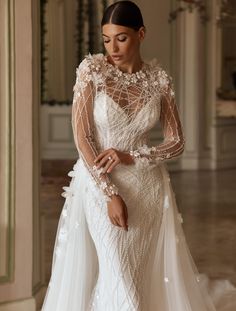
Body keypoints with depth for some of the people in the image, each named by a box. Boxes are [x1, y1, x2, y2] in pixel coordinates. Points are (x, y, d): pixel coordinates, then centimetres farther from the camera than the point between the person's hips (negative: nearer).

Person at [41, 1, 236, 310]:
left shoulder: (159, 79, -1)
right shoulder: (91, 69, -7)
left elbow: (177, 142, 1)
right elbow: (82, 137, -11)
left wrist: (129, 157, -15)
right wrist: (110, 193, -17)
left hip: (148, 187, 2)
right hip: (99, 184, -2)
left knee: (152, 276, 4)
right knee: (118, 280, -5)